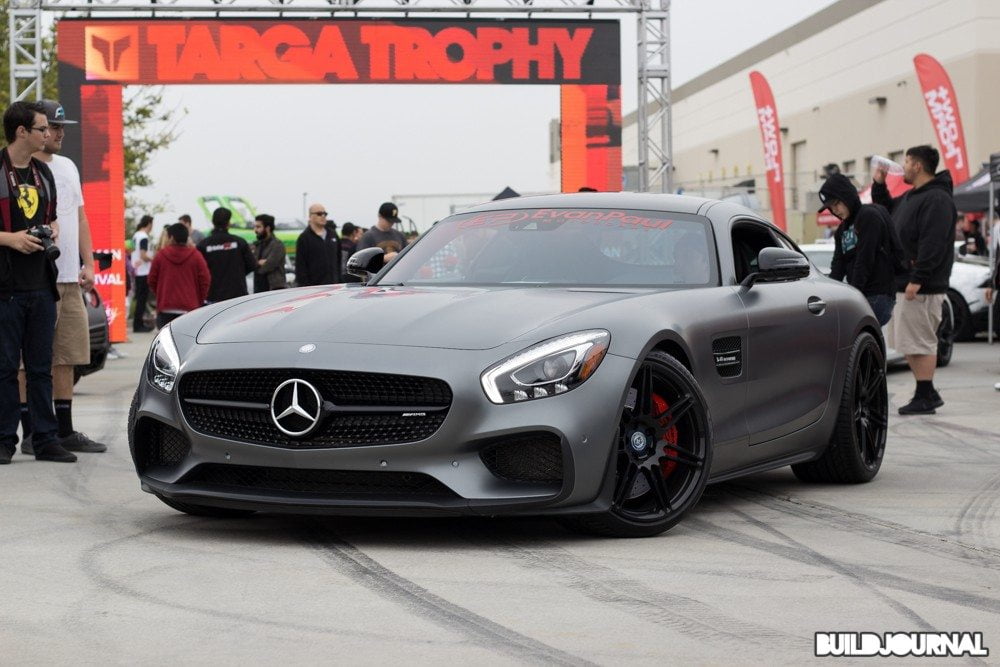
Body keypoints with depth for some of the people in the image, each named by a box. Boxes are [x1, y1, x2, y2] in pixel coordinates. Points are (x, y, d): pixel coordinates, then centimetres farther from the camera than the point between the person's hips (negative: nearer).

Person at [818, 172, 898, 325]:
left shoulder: (870, 216, -8)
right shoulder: (842, 230, 19)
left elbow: (864, 262, -14)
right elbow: (838, 265, 10)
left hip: (879, 295, -8)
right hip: (860, 296, 8)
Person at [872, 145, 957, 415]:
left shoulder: (937, 200, -15)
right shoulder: (910, 197, 18)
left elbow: (933, 244, -23)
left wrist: (917, 280, -26)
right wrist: (879, 184, 21)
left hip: (922, 288, -10)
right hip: (903, 283, 10)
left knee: (919, 342, -7)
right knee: (910, 342, 12)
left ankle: (925, 397, -3)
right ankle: (926, 393, 18)